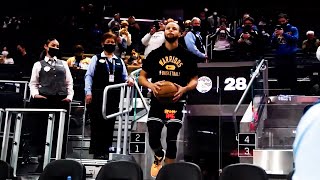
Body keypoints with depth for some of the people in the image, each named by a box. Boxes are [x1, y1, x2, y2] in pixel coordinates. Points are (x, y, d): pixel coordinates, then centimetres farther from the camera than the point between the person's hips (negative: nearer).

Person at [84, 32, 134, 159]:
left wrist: (129, 80, -5)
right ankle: (96, 150, 5)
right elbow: (89, 76, 1)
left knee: (110, 124, 5)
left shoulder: (119, 61, 18)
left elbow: (124, 77, 18)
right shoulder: (96, 59, 7)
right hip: (98, 96, -3)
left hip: (114, 97, 3)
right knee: (97, 123, -2)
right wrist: (88, 92, -9)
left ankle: (106, 149, 13)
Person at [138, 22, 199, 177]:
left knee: (171, 140, -3)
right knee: (153, 139, 1)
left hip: (176, 102, -1)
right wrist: (151, 85, -13)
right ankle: (158, 158, 35)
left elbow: (194, 80, 8)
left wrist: (184, 89, -13)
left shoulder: (187, 56, 4)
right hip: (157, 101, 1)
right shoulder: (154, 54, 6)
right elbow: (142, 77, 9)